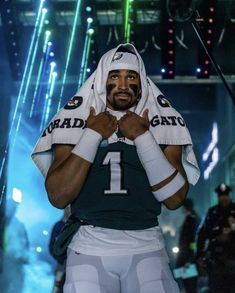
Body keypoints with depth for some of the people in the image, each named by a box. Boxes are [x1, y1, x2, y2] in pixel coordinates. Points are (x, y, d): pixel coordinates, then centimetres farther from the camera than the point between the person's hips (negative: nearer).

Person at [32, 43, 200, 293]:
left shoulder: (162, 125, 4)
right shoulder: (77, 122, 1)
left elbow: (175, 198, -5)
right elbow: (58, 197, -8)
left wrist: (143, 137, -10)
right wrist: (92, 134, -10)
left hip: (146, 246, 1)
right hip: (89, 246, 0)